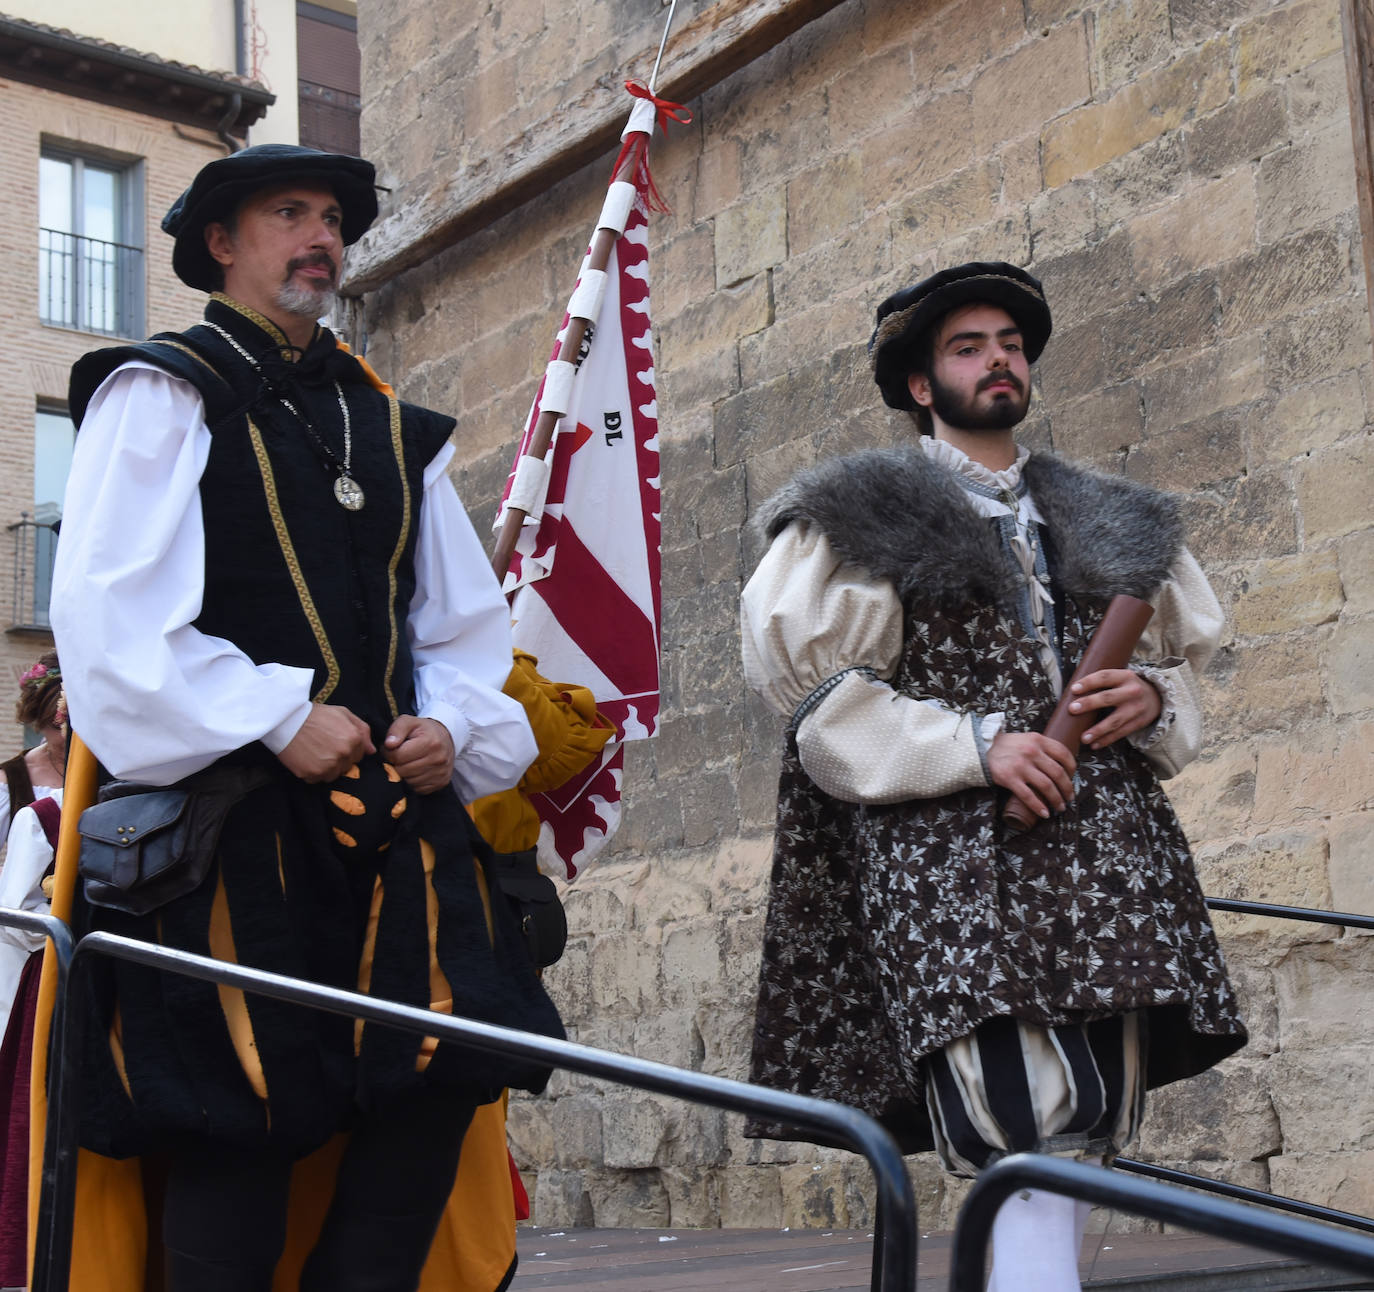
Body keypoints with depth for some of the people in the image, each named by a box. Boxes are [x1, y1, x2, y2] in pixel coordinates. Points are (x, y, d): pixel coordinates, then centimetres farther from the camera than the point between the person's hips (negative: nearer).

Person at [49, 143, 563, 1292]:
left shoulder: (391, 424, 21)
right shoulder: (162, 393, 2)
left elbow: (466, 625, 21)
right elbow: (111, 615, -10)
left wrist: (450, 727, 1)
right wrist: (277, 717, -16)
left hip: (390, 804, 6)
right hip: (226, 810, -5)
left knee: (445, 1077, -5)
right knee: (234, 1134, -5)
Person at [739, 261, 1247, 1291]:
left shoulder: (1107, 525, 23)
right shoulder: (863, 520, 6)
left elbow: (1190, 651, 30)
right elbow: (806, 679, -4)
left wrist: (1155, 697, 4)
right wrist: (971, 742, -13)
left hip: (1106, 856, 6)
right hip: (949, 866, -5)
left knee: (1090, 1137, 2)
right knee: (1026, 1138, -19)